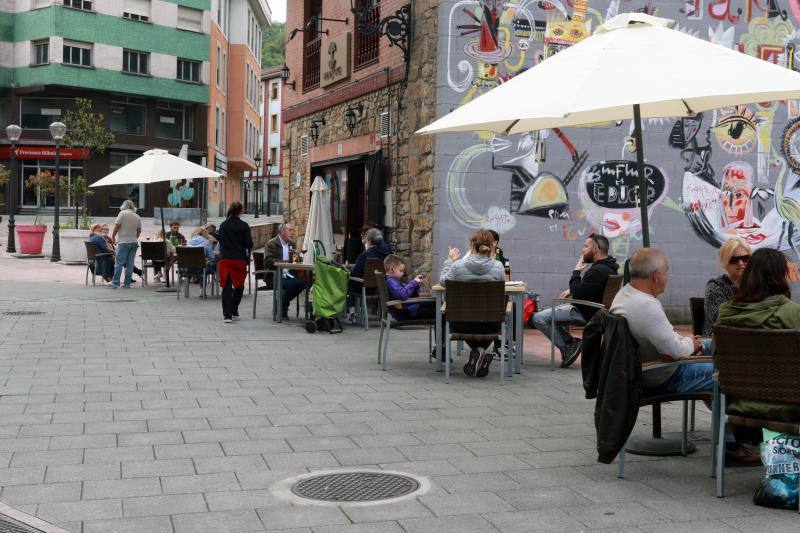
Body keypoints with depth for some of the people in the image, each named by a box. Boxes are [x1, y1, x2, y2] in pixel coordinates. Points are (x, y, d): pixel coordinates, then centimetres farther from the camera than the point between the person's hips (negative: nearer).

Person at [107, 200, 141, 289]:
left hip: (124, 242, -5)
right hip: (134, 242, 5)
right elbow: (139, 231, 15)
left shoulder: (123, 213, -4)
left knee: (119, 263, -4)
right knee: (130, 264, 5)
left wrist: (113, 236, 4)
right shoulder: (137, 216, 12)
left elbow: (117, 226, -8)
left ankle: (115, 283, -7)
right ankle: (127, 283, 6)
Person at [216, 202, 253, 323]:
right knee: (239, 286, 16)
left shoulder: (223, 225, 2)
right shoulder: (244, 226, -6)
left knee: (226, 287, 2)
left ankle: (227, 314, -6)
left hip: (225, 259, 2)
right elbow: (249, 244, -5)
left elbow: (220, 240, 11)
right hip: (240, 260, -2)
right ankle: (234, 312, 20)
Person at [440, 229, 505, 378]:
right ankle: (482, 351, 15)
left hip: (463, 324, -1)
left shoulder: (457, 265, -14)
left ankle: (478, 351, 11)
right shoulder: (498, 267, -12)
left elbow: (442, 280, 5)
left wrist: (450, 260, 19)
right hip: (489, 325, 1)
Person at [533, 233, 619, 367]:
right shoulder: (607, 266, 8)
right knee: (551, 311, 25)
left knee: (539, 318, -15)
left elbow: (577, 295, -24)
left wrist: (576, 271, -13)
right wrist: (572, 290, 10)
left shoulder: (598, 270, -25)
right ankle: (570, 344, 13)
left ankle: (568, 345, -6)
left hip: (587, 314, -11)